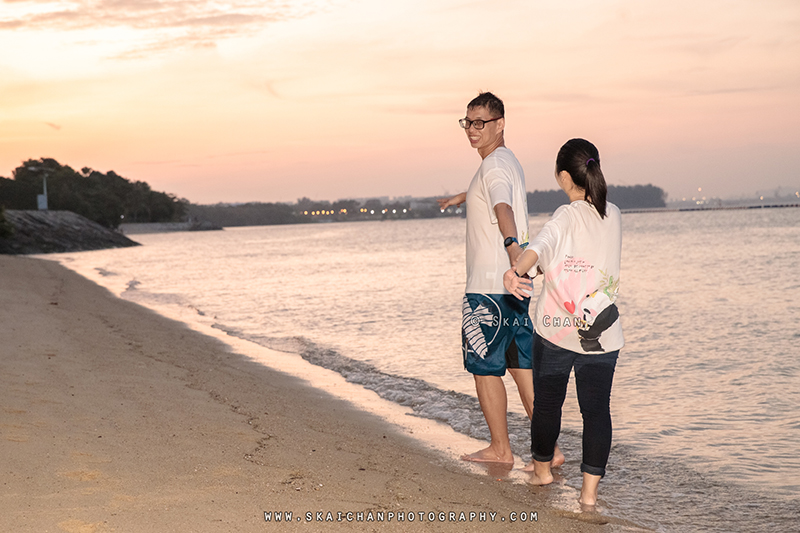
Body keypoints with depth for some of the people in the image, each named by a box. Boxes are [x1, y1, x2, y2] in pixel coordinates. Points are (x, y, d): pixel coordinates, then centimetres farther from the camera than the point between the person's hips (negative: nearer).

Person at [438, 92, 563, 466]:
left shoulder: (495, 165, -15)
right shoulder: (507, 161, 17)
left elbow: (503, 208, -36)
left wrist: (513, 247, -54)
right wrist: (460, 198, 60)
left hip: (488, 287, -10)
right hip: (514, 284, 10)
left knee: (484, 366, 2)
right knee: (521, 365, 11)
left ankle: (499, 449, 10)